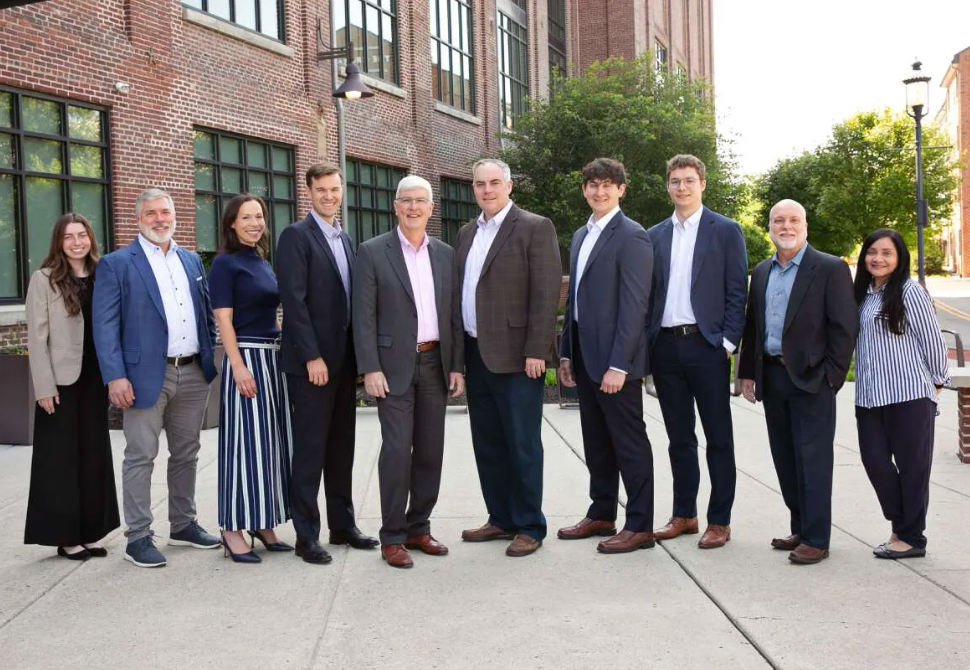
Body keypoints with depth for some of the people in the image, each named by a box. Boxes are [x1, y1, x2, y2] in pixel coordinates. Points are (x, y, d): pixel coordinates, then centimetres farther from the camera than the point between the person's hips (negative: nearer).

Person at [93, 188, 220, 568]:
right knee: (141, 456, -1)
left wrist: (213, 356, 9)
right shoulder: (116, 264, -2)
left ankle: (184, 525, 26)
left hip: (193, 373, 6)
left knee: (186, 453, 14)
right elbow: (105, 324, -8)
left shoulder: (191, 260, 15)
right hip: (147, 375, -5)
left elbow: (207, 312, 18)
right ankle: (138, 537, 7)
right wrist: (115, 376, -17)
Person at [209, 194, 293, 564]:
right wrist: (239, 367, -20)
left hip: (274, 357, 8)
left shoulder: (264, 263, 15)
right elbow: (224, 320, -13)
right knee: (244, 442, -5)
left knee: (271, 442, 10)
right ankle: (233, 530, 3)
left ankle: (264, 525, 18)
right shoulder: (225, 264, -6)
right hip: (246, 357, -8)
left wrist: (282, 353, 14)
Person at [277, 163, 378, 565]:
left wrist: (357, 355, 10)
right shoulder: (296, 236, -7)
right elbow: (294, 300, -14)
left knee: (341, 447, 12)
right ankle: (306, 536, 8)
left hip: (344, 360, 7)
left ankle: (342, 525, 22)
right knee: (310, 449, -1)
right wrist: (312, 356, -18)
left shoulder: (345, 239, 16)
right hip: (311, 361, -7)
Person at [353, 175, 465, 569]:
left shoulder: (445, 254, 11)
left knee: (430, 450, 8)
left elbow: (454, 314, 11)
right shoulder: (373, 252, -2)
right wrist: (370, 369, -12)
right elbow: (363, 316, -6)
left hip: (435, 363, 5)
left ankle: (419, 528, 20)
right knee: (397, 448, -7)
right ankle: (392, 537, 4)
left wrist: (457, 366, 6)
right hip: (394, 365, -4)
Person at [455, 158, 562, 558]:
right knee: (487, 444, 13)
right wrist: (460, 353, 10)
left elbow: (546, 292, -12)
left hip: (516, 356, -7)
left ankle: (529, 527, 12)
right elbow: (461, 291, 16)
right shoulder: (467, 233, 16)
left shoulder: (534, 228, -5)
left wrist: (536, 351, -17)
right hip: (476, 355, 7)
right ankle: (501, 519, 25)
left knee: (522, 445, 0)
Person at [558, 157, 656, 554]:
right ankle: (601, 515, 26)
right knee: (596, 443, 15)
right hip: (584, 358, 8)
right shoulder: (581, 236, 15)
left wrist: (618, 365, -20)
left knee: (629, 443, 1)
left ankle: (640, 526, 9)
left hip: (615, 360, -8)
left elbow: (634, 305, -17)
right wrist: (566, 353, 15)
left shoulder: (631, 236, -11)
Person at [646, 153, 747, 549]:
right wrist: (647, 342, 4)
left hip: (706, 346, -4)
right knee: (679, 437, 12)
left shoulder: (725, 231, 1)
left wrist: (728, 342, -10)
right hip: (665, 347, 4)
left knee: (718, 437, 3)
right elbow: (649, 292, 12)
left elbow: (737, 292, -2)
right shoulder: (655, 235, 13)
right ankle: (683, 515, 21)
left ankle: (719, 521, 10)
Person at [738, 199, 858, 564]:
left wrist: (831, 376, -13)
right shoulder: (762, 271, 13)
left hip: (811, 378, -6)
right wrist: (747, 372, 11)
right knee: (785, 459, 12)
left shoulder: (831, 268, -5)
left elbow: (845, 327, -9)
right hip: (771, 377, 6)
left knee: (813, 459, -3)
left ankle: (816, 539, 4)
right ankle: (800, 529, 23)